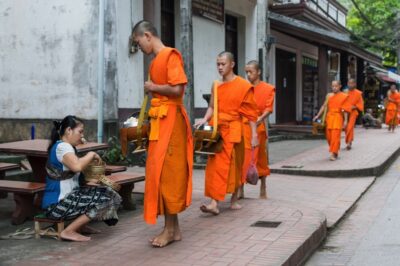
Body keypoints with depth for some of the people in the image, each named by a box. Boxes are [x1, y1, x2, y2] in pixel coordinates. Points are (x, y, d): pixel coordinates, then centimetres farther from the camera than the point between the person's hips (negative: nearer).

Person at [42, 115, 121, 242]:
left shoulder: (66, 147, 17)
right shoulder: (62, 146, -15)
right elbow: (77, 166, -34)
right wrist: (91, 155, -16)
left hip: (63, 199, 10)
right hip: (57, 204, -10)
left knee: (106, 192, 11)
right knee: (104, 199, -16)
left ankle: (81, 225, 12)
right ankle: (69, 231, -10)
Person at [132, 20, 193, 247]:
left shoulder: (171, 55, -9)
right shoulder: (156, 61, 17)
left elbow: (177, 89, -20)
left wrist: (153, 87, -7)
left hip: (170, 120, -9)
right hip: (159, 121, 9)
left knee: (166, 172, -6)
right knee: (161, 172, 9)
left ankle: (170, 228, 3)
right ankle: (174, 228, 15)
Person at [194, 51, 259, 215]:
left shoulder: (243, 86, -4)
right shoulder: (216, 85, 10)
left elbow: (250, 113, -4)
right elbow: (212, 107, 14)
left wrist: (254, 135, -7)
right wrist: (205, 119, -6)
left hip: (233, 131, -4)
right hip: (217, 130, 4)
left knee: (234, 166, 1)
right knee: (215, 165, -1)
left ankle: (234, 200, 15)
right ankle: (214, 203, -2)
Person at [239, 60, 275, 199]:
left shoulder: (268, 89, 1)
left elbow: (268, 109, -6)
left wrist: (259, 120, -22)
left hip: (258, 127, -1)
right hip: (243, 126, 2)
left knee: (260, 158, 8)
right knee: (242, 158, -4)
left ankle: (263, 188, 21)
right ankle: (240, 190, -2)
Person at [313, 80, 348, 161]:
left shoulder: (344, 96, 3)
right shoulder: (329, 95, 12)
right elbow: (324, 106, 13)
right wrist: (318, 115, 7)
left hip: (338, 117, -4)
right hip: (329, 116, 4)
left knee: (335, 135, -11)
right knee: (329, 135, 4)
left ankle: (333, 154, -10)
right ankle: (335, 152, 22)